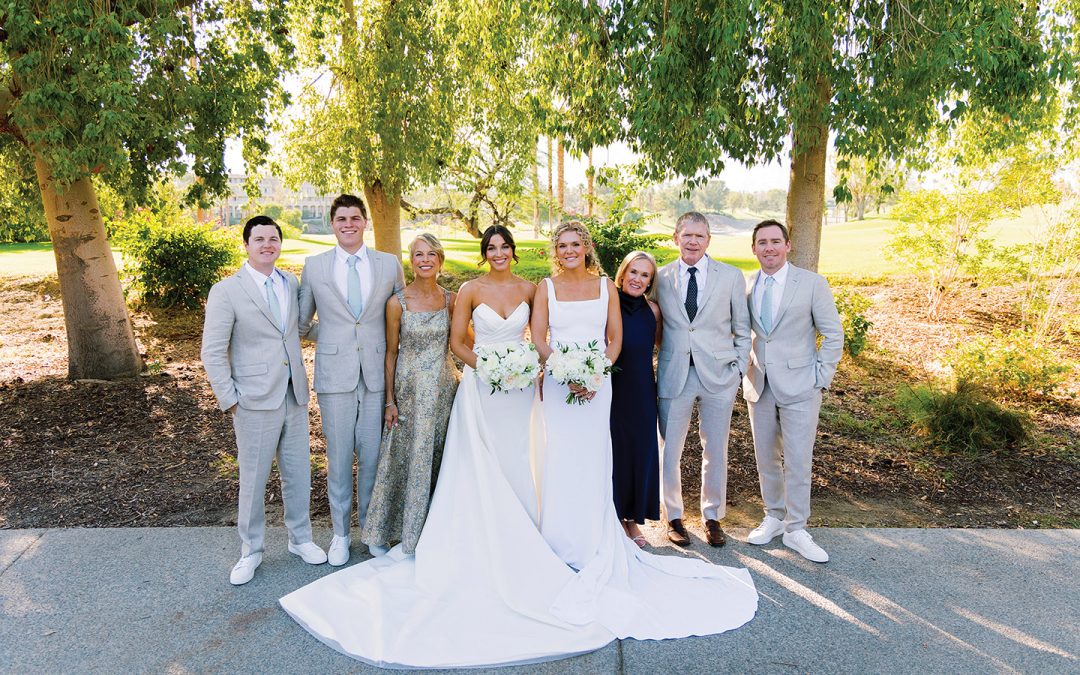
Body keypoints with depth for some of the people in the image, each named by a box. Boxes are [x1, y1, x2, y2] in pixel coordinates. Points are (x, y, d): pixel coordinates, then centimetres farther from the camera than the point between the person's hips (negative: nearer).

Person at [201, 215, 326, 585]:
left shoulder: (291, 283, 6)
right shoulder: (226, 291, -8)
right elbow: (213, 353, -8)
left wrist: (303, 383, 8)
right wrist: (229, 400, -10)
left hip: (294, 397, 5)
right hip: (255, 402, -4)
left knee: (298, 473, 14)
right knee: (253, 479, 7)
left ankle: (300, 538, 33)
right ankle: (251, 551, 26)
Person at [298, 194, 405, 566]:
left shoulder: (390, 264, 3)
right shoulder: (314, 266, 3)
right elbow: (302, 323, 13)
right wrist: (330, 340, 7)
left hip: (377, 375, 1)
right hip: (334, 375, 0)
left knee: (373, 456, 8)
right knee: (338, 457, 9)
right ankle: (340, 532, 24)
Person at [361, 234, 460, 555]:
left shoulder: (451, 300, 1)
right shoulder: (397, 303, -7)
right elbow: (391, 352, -2)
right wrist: (390, 400, -4)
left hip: (445, 387, 3)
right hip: (410, 389, -2)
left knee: (440, 456, 11)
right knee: (409, 456, 5)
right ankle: (408, 529, 23)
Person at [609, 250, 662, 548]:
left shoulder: (652, 310, 1)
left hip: (642, 392, 3)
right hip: (612, 389, -3)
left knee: (641, 453, 10)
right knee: (613, 452, 6)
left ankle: (633, 518, 28)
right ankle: (614, 519, 24)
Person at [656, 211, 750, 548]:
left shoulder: (731, 276, 2)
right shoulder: (661, 278, 2)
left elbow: (742, 330, 6)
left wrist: (739, 369, -1)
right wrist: (654, 366, 0)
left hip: (718, 375, 0)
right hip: (673, 375, 0)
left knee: (715, 451, 12)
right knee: (669, 451, 6)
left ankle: (713, 517, 30)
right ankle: (674, 517, 27)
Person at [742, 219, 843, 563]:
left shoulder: (812, 283, -5)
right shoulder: (745, 285, 4)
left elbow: (834, 334, -2)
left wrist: (821, 377, -7)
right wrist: (743, 369, 4)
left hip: (799, 386, -3)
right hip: (758, 386, 4)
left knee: (797, 461, 0)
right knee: (766, 459, 13)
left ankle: (796, 529, 14)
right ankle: (774, 516, 30)